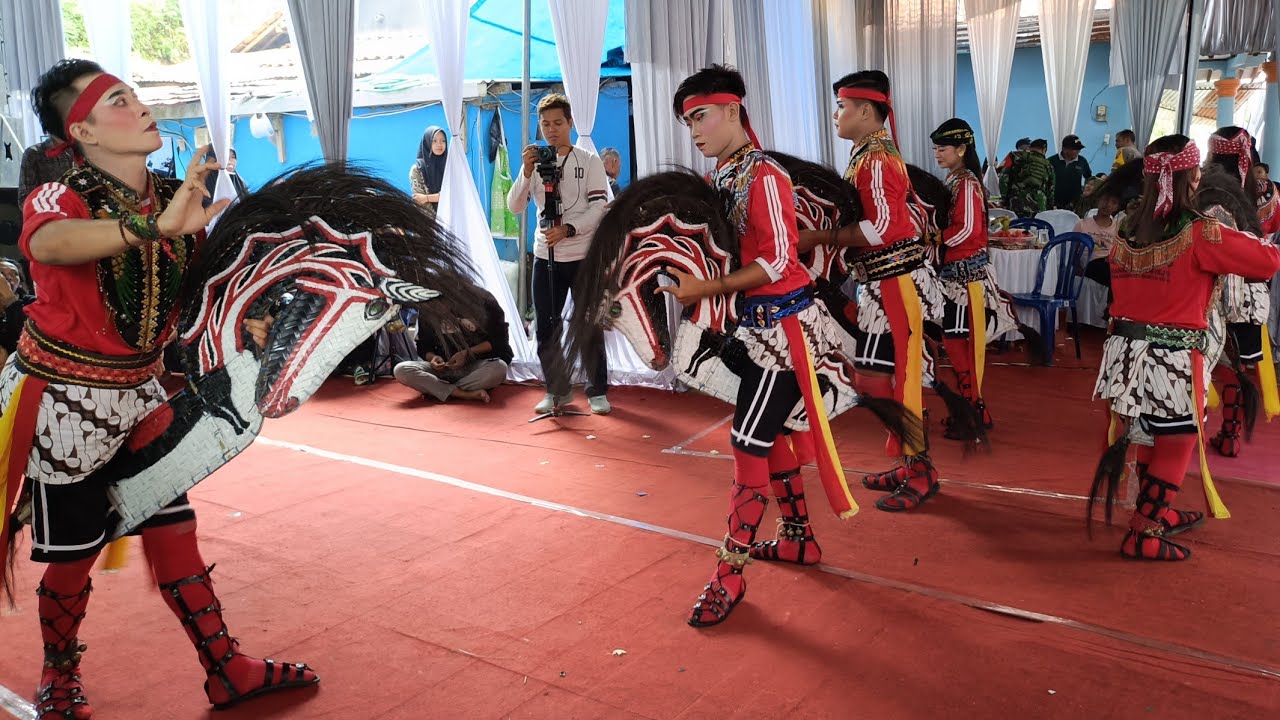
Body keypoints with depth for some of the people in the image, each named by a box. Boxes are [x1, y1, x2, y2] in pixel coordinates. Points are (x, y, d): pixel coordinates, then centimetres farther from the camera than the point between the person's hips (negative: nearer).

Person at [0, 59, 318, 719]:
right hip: (62, 401, -5)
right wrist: (152, 226, -59)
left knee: (173, 530, 9)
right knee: (73, 557, 8)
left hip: (137, 392, 5)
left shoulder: (177, 200, -1)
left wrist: (245, 316, -6)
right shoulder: (59, 197, -19)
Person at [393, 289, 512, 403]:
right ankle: (464, 394, -30)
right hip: (443, 367, 2)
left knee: (499, 368, -38)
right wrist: (432, 357, -15)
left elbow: (500, 339, -5)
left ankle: (434, 390, -23)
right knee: (401, 370, -25)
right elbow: (423, 347, 8)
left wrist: (468, 353, -16)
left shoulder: (483, 300, -10)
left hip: (478, 367, -2)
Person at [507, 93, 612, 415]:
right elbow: (515, 206, 0)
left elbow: (599, 207, -8)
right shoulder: (535, 163, 8)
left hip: (583, 255, -3)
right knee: (546, 328, 6)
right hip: (545, 256, 3)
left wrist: (568, 229, -21)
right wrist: (527, 172, -14)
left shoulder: (589, 160, -1)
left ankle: (597, 391, 13)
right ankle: (557, 390, 20)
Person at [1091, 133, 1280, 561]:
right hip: (1173, 358, -6)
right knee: (1177, 446, 8)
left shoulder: (1130, 233, 3)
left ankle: (1157, 514, 39)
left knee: (1152, 439, 22)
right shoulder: (1200, 234, -14)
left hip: (1128, 349, 6)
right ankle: (1142, 536, 13)